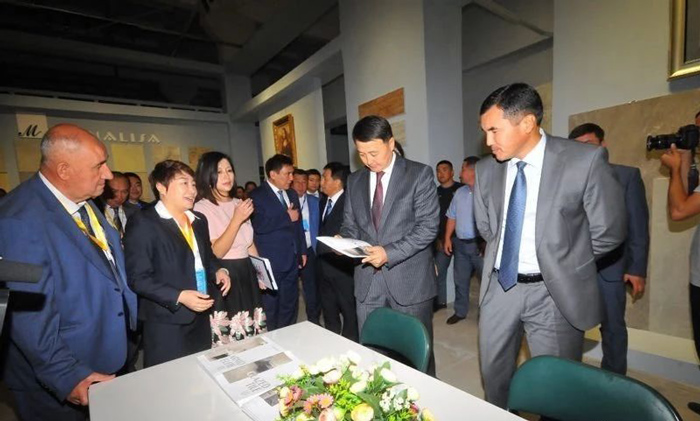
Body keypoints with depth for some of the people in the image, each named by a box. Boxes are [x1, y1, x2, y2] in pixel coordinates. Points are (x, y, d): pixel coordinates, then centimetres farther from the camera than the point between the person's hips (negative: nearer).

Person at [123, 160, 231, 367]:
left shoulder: (199, 220, 10)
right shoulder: (143, 223, -13)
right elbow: (138, 278, -16)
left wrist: (218, 270, 0)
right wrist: (179, 297, -24)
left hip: (201, 318, 7)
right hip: (166, 325, -6)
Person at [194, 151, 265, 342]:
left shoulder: (239, 204, 9)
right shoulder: (202, 208, -12)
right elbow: (215, 252, -18)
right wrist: (236, 220, -24)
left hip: (247, 276, 6)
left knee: (254, 336, 14)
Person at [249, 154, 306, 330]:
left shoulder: (292, 194, 11)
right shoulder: (257, 195, -10)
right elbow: (259, 226, -24)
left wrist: (302, 251, 13)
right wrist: (287, 217, -16)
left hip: (292, 259, 6)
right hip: (271, 262, -6)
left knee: (290, 304, 16)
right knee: (271, 307, 9)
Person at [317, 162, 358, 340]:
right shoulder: (323, 202, 11)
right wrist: (319, 251, 8)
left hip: (342, 265, -8)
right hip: (324, 264, 9)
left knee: (349, 310, 8)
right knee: (328, 310, 21)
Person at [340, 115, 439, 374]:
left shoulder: (419, 174, -5)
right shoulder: (354, 181, 10)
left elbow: (428, 226, -10)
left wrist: (390, 253, -20)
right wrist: (343, 241, -7)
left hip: (409, 279, -3)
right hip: (368, 282, 4)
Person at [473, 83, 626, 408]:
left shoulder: (585, 161, -13)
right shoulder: (486, 169, -1)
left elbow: (608, 231, -5)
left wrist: (561, 262, 4)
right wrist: (504, 255, 10)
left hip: (555, 292, -3)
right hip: (499, 286, 4)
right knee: (493, 375, 19)